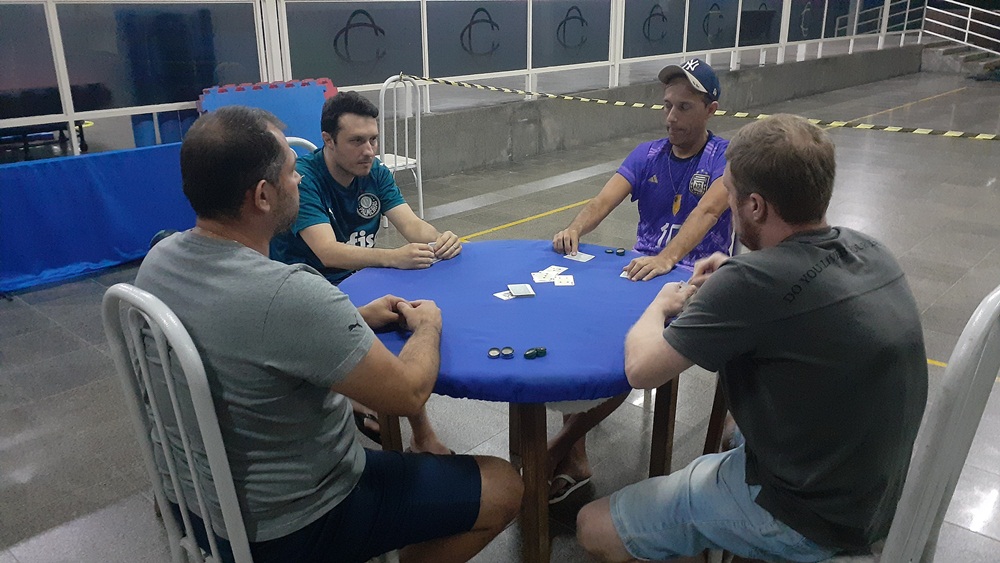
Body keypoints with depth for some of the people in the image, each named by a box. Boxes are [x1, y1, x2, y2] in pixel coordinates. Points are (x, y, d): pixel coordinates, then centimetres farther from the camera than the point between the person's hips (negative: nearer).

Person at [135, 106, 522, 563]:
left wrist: (356, 318, 2)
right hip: (286, 526, -8)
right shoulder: (290, 294, -35)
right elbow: (408, 393, -24)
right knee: (502, 487, 2)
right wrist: (428, 325, -5)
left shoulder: (158, 260, -8)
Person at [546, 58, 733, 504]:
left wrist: (667, 258, -41)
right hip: (641, 270, 5)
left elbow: (708, 210, -22)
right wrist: (575, 229, -28)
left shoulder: (727, 157, -3)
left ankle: (561, 446, -13)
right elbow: (605, 201, -5)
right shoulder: (646, 155, 11)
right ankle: (574, 459, -14)